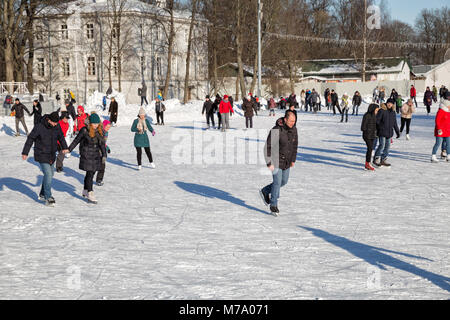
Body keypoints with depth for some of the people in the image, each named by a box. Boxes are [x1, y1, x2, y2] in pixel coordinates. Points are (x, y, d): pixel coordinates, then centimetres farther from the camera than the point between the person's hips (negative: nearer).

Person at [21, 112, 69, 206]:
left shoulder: (57, 126, -3)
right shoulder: (39, 127, -18)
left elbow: (61, 136, 17)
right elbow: (30, 139, -10)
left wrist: (64, 147, 23)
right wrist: (25, 152, -9)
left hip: (52, 155, 7)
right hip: (41, 155, -6)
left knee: (50, 174, 13)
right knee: (48, 174, -14)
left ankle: (42, 195, 30)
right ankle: (48, 198, -8)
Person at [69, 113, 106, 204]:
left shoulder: (100, 131, 3)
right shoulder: (85, 130, -11)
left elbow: (102, 144, 8)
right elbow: (76, 141, -2)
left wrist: (104, 155, -1)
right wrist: (68, 150, -1)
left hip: (96, 156, 5)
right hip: (87, 156, -5)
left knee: (91, 174, 14)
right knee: (90, 174, -9)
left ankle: (85, 192, 31)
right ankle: (90, 195, -6)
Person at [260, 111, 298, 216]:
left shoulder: (294, 129, -3)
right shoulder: (276, 130, -23)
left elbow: (295, 145, 12)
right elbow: (267, 147, -19)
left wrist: (293, 160, 14)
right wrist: (269, 163, -19)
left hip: (287, 162, 7)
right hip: (276, 161, -7)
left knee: (283, 182, 14)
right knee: (277, 182, -4)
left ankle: (265, 191, 35)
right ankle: (273, 205, 12)